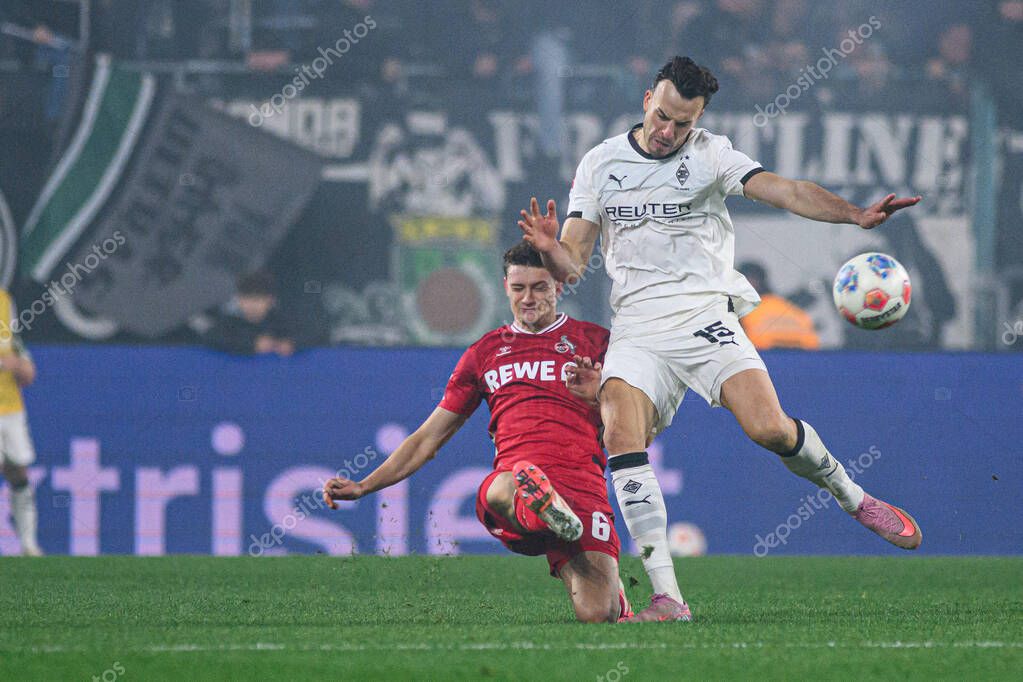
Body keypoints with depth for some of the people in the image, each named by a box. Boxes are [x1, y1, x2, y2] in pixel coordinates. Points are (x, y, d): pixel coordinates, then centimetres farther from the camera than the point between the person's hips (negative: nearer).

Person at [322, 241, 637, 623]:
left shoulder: (595, 342, 17)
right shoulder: (485, 352, 25)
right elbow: (428, 439, 28)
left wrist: (598, 395, -9)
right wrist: (363, 487, 18)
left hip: (581, 483, -1)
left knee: (596, 614, -20)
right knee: (502, 490, -40)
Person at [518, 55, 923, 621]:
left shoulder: (710, 155, 5)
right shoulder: (598, 164, 9)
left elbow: (783, 191, -9)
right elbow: (571, 265, 7)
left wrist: (856, 214, -25)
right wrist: (550, 249, -18)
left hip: (705, 314, -1)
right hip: (636, 327, 1)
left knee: (768, 427, -21)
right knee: (620, 432, -24)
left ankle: (855, 499, 11)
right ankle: (667, 598, -24)